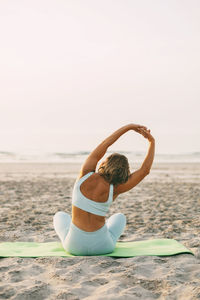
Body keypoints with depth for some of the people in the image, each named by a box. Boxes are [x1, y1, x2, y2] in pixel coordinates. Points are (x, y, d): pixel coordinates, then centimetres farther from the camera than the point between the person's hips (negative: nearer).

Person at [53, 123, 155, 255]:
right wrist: (152, 142, 1)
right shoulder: (113, 189, -12)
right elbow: (145, 170, -5)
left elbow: (104, 144, -3)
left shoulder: (85, 175, -12)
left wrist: (129, 126, 2)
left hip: (74, 246, 0)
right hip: (102, 247, 0)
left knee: (60, 216, 35)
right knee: (119, 217, 34)